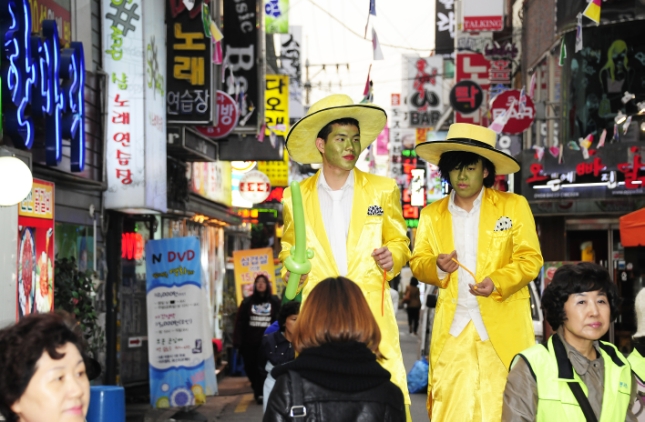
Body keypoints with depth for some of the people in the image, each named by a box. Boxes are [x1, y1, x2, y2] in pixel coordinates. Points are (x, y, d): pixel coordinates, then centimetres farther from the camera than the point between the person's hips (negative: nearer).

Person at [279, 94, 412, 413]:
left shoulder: (383, 190, 10)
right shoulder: (296, 197, 10)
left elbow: (399, 241, 16)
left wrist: (392, 257, -5)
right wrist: (291, 268, 0)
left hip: (372, 316, 0)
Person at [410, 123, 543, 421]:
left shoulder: (514, 206, 4)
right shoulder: (431, 214, 13)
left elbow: (530, 259, 1)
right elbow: (418, 262, 13)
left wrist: (497, 283, -17)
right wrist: (438, 267, -11)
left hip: (503, 327, -2)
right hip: (452, 328, 2)